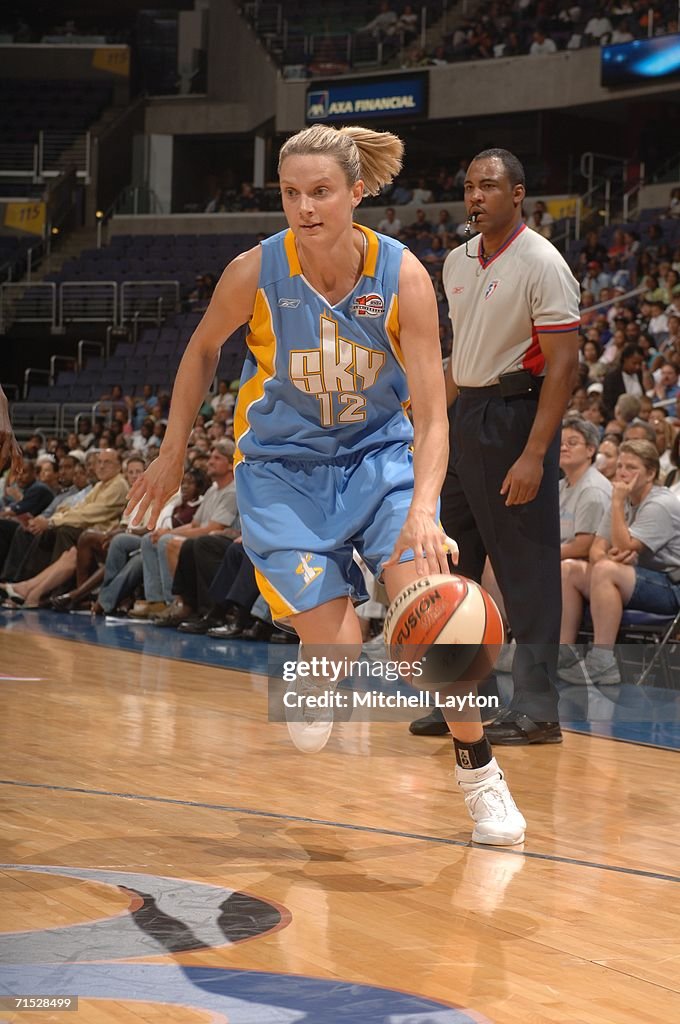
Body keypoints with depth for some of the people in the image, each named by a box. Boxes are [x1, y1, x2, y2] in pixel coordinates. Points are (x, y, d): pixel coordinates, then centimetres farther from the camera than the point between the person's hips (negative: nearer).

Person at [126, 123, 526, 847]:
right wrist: (171, 456, 7)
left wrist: (423, 507, -35)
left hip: (380, 452, 1)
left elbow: (430, 416, -19)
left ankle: (478, 774, 0)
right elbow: (202, 352, 4)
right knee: (338, 656, -12)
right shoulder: (256, 272, -18)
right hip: (284, 465, -1)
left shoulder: (403, 276, -18)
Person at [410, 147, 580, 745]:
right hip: (464, 417, 8)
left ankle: (537, 710, 0)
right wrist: (441, 427, 16)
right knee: (453, 564, 11)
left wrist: (534, 454, -23)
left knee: (526, 569, -5)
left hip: (515, 415, -8)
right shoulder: (458, 263, 11)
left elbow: (564, 363, -16)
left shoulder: (541, 263, -12)